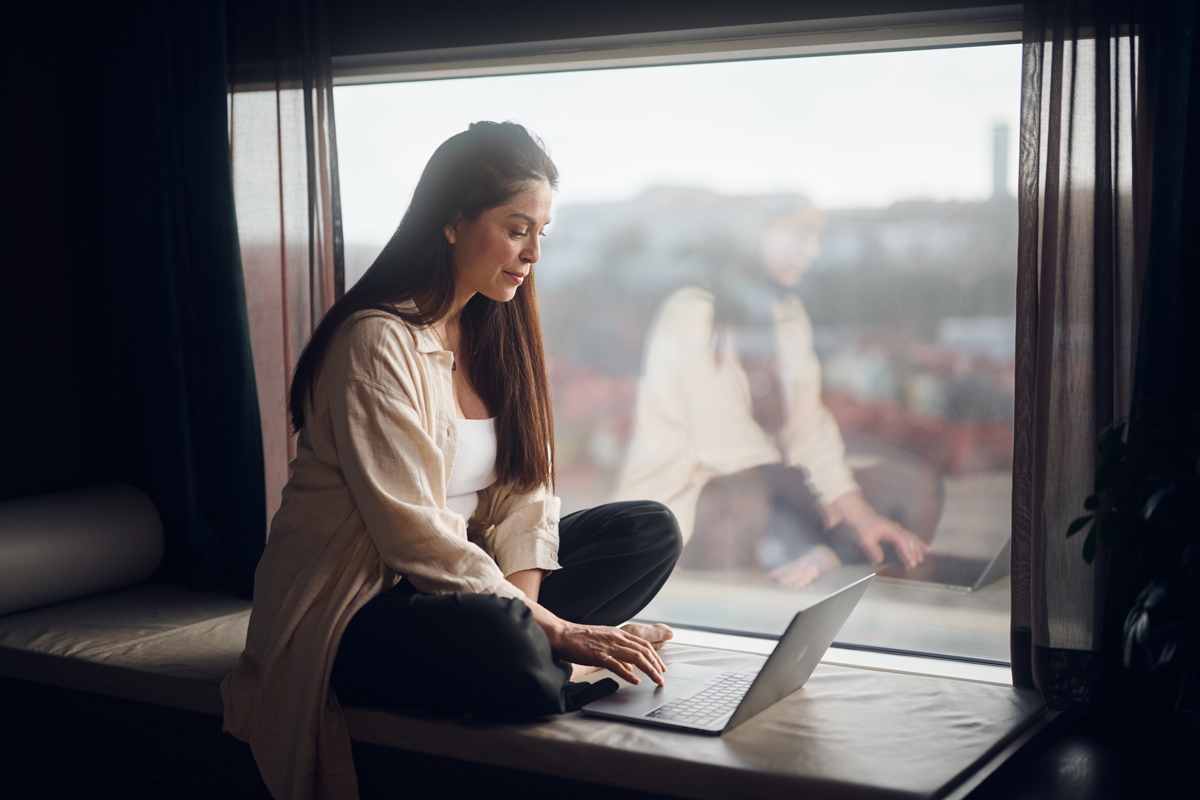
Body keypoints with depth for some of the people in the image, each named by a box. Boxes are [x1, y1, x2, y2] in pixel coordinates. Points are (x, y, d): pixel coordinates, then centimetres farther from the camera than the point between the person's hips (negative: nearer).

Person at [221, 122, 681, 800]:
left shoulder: (496, 332, 8)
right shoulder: (377, 343, -18)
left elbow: (525, 490, 4)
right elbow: (415, 537, -24)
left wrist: (522, 601, -16)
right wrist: (553, 633, -25)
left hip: (464, 579, 9)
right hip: (351, 609, -8)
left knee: (652, 532, -5)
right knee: (499, 642, -40)